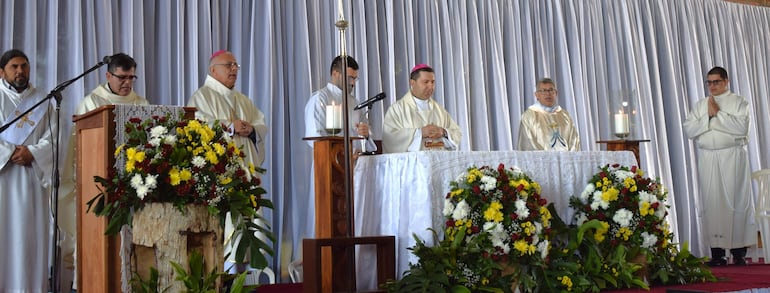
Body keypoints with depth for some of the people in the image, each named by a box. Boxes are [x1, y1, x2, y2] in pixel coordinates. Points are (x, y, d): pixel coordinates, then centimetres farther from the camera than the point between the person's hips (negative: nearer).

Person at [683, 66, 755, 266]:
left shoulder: (738, 102, 6)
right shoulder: (700, 105, 16)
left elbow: (742, 127, -10)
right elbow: (688, 130, 4)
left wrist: (718, 113, -9)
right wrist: (708, 116, -7)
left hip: (732, 157, -3)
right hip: (707, 158, 3)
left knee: (735, 201, -4)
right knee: (712, 203, -1)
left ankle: (739, 251, 1)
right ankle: (717, 253, 2)